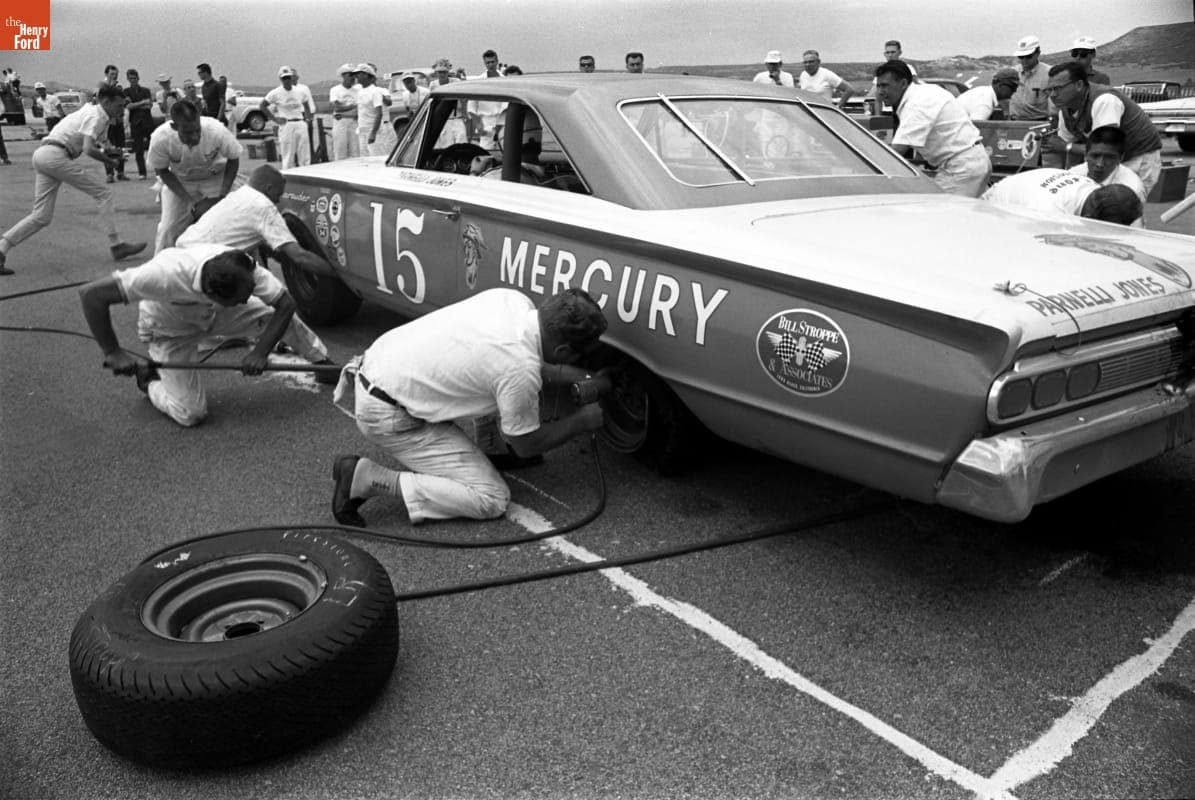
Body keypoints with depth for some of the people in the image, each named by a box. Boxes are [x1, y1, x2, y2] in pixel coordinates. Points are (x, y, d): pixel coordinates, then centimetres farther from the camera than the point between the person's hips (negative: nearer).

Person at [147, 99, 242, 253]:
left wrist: (223, 196, -21)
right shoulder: (160, 139, -32)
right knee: (169, 228, -5)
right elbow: (162, 171, -14)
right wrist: (189, 200, -25)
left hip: (215, 177, 0)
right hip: (178, 181, 1)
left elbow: (233, 159, -15)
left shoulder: (217, 131, -35)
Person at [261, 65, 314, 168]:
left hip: (301, 124, 3)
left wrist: (308, 118, 10)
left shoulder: (301, 91, 6)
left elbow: (306, 105, 23)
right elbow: (263, 106, 2)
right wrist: (275, 119, -3)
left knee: (305, 157, 3)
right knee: (288, 157, -2)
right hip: (286, 124, -3)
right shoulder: (276, 93, -3)